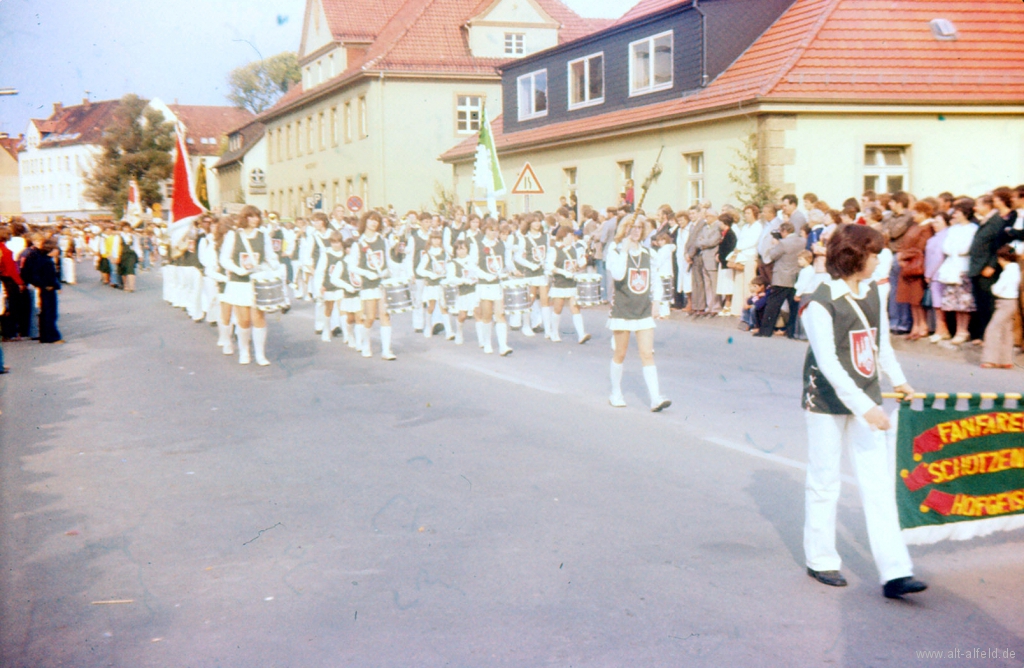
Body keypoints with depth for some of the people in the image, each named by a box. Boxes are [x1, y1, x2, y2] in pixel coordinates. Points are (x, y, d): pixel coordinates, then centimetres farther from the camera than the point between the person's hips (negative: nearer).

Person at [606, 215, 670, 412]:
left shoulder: (647, 253, 11)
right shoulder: (615, 252, -5)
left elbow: (652, 279, 21)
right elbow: (617, 275, -24)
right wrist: (625, 250, -21)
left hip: (644, 311, 3)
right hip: (622, 311, -3)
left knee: (647, 354, -5)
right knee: (620, 354, 8)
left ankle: (655, 398, -12)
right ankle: (616, 394, 24)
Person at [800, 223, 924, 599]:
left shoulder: (872, 293, 4)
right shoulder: (821, 303, -17)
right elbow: (828, 363, -23)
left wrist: (898, 380, 30)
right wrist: (865, 408, -28)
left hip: (866, 398, 6)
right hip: (828, 400, -6)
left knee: (879, 482, 0)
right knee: (824, 482, 6)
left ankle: (894, 572, 0)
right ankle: (820, 561, 23)